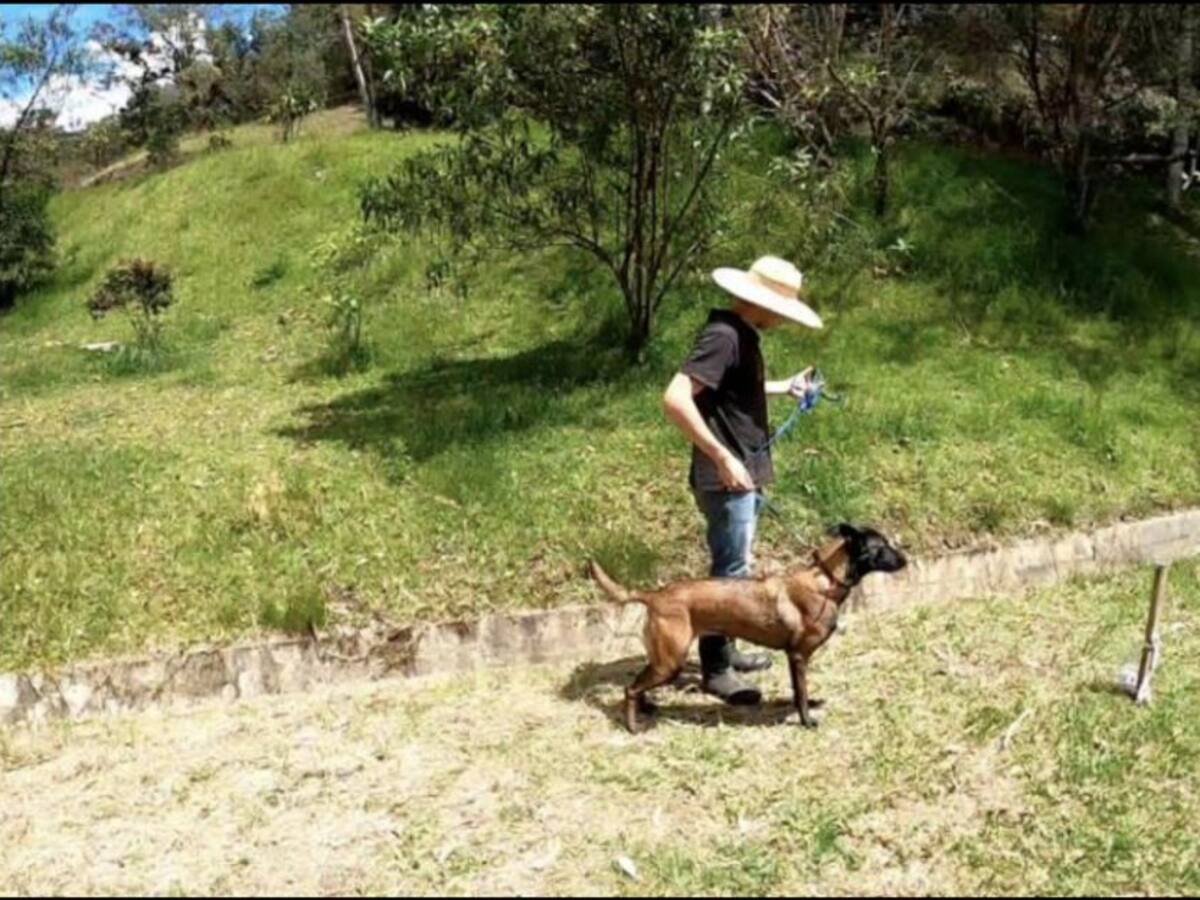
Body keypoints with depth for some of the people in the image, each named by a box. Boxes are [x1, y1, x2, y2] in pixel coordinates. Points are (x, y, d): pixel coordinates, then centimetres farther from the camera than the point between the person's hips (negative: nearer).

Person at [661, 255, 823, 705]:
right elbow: (675, 399, -30)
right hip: (727, 478, -10)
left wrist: (785, 387, 26)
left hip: (747, 475, 10)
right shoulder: (724, 335, -20)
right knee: (730, 572, -3)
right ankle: (716, 669, 8)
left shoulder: (743, 334, 11)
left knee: (735, 567, 18)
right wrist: (721, 457, -29)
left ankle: (725, 650, 31)